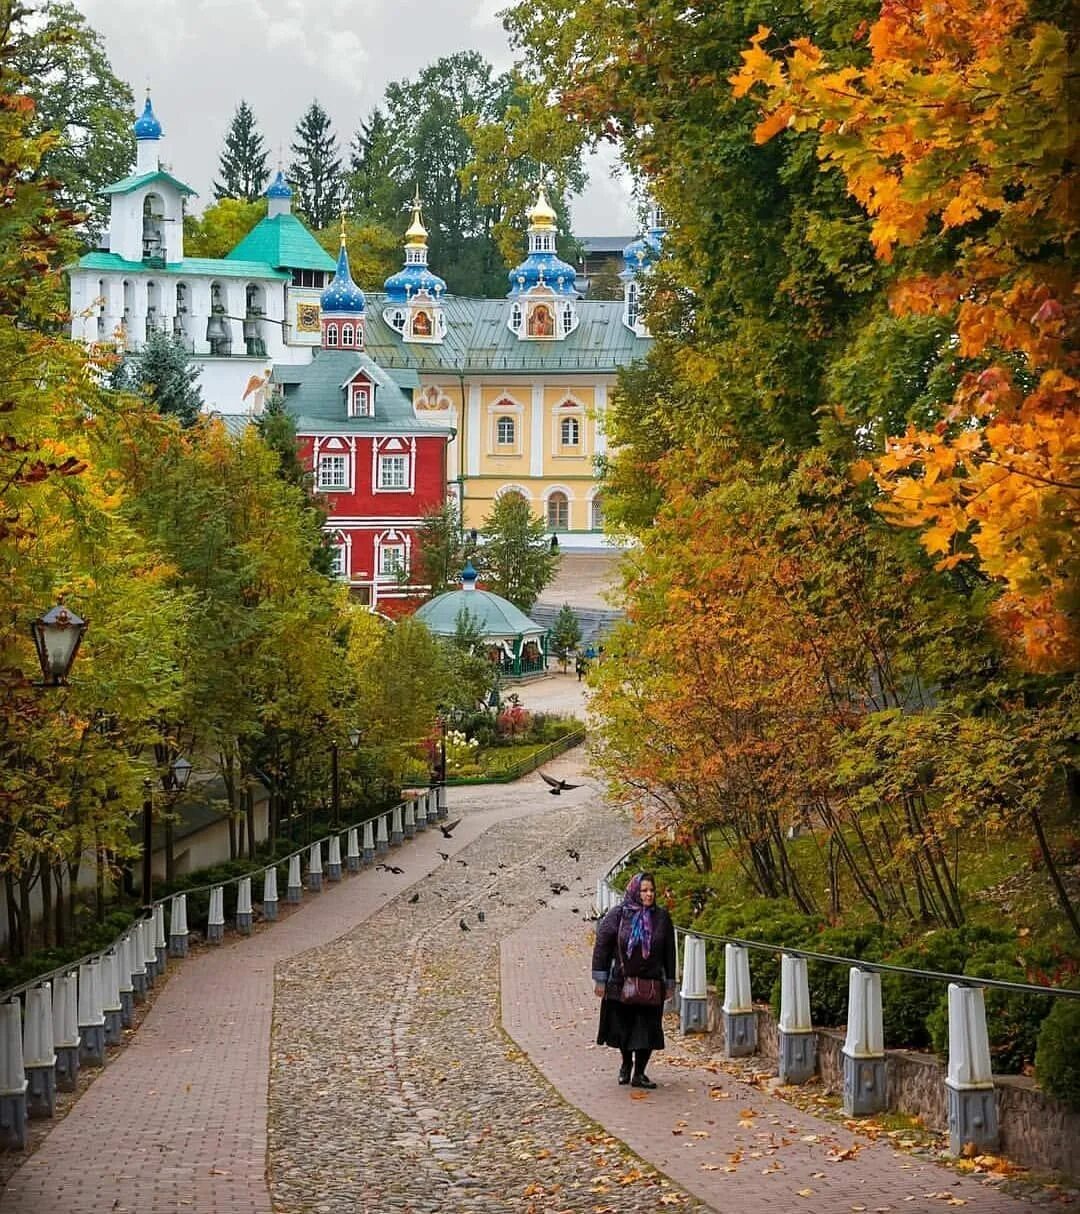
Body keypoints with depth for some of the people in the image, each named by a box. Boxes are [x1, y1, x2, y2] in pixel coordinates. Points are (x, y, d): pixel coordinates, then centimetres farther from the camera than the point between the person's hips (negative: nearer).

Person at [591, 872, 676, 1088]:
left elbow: (669, 953, 7)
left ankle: (639, 1073, 10)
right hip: (620, 984, -1)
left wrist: (669, 984, 7)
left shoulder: (661, 917, 0)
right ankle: (626, 1063, 35)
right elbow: (602, 946, -4)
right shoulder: (617, 915, -6)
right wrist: (599, 980, -6)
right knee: (622, 1027, 10)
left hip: (651, 985, 1)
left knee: (647, 1029, 0)